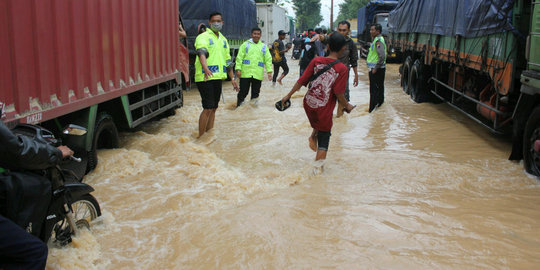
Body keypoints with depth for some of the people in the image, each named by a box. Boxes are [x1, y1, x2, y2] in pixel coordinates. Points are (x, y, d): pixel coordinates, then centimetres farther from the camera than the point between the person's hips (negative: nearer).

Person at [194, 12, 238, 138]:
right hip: (205, 78, -7)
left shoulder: (223, 39, 19)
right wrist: (205, 68, -43)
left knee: (213, 108, 12)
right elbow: (201, 53, -25)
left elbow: (228, 61, 24)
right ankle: (200, 137, -4)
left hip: (218, 77, 8)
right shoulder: (203, 37, -5)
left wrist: (233, 78, 21)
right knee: (208, 108, -12)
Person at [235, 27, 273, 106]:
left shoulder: (264, 46, 14)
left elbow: (268, 60, 11)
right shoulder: (245, 44, 8)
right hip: (245, 74, -2)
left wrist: (269, 72, 0)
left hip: (258, 75, 2)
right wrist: (238, 69, -8)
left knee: (255, 93, 6)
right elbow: (239, 58, 2)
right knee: (243, 92, -1)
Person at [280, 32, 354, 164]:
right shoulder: (342, 68, -11)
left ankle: (313, 136, 14)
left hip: (308, 103, 4)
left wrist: (289, 95, 10)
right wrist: (347, 106, 6)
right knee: (323, 141, 11)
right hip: (324, 109, -4)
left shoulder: (316, 61, -2)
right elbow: (339, 93, -12)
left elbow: (301, 81, 0)